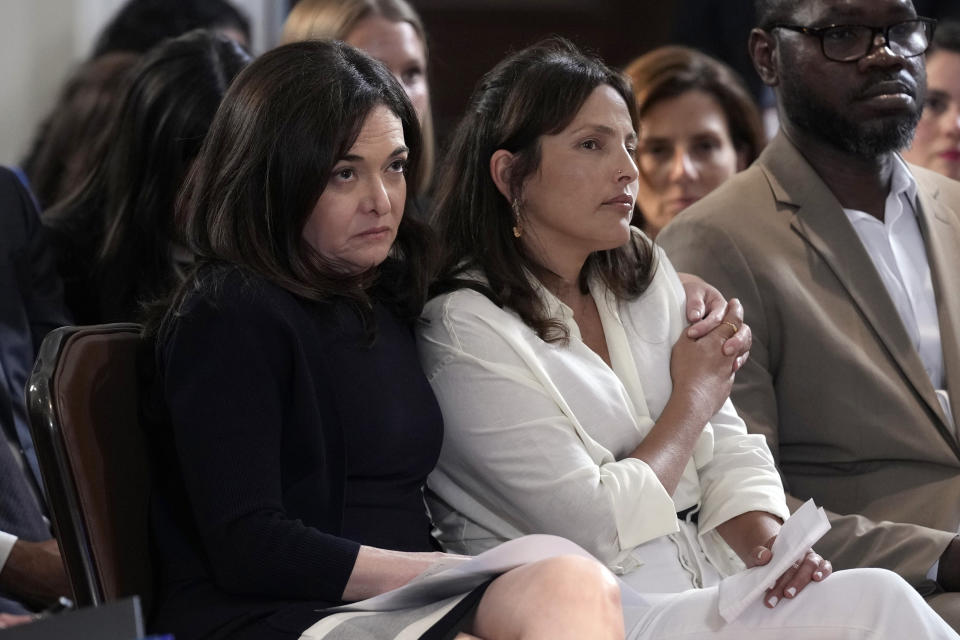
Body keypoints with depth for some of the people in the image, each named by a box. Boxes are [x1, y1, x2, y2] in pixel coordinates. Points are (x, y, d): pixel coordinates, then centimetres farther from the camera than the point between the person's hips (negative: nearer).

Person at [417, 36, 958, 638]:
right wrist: (693, 399, 0)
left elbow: (729, 447, 13)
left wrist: (768, 543, -8)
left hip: (720, 588, 7)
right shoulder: (464, 333, -10)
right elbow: (599, 528, -14)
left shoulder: (645, 276, 13)